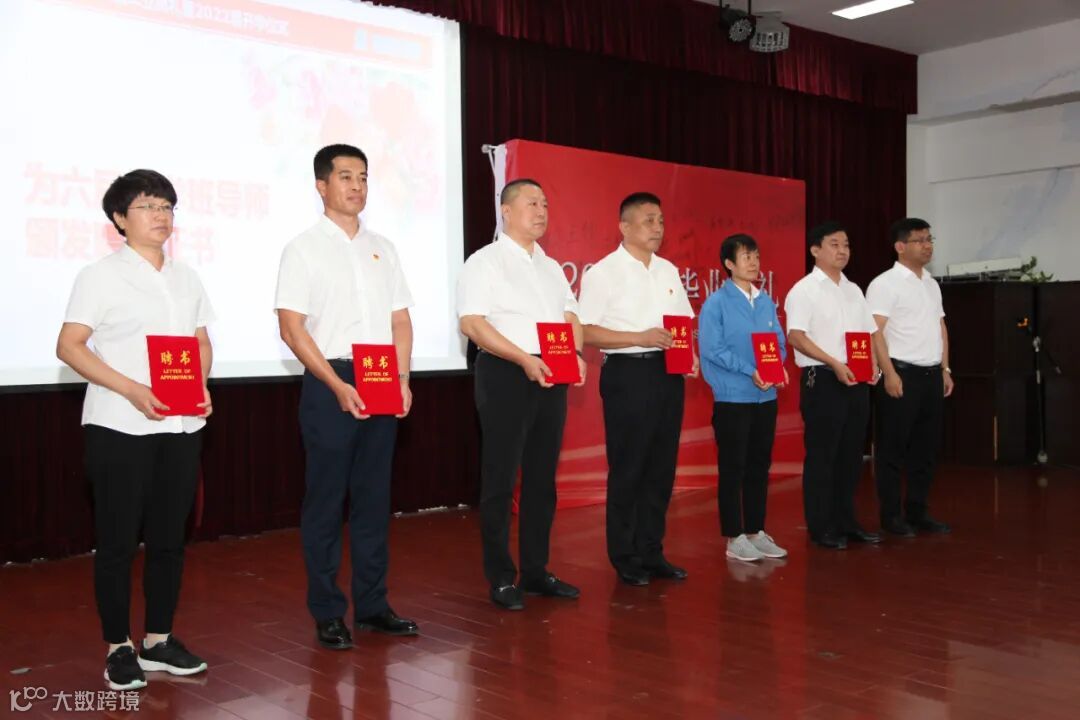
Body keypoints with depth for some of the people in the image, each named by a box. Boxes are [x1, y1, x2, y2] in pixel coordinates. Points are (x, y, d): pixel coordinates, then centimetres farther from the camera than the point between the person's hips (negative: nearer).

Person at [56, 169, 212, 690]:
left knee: (169, 537, 10)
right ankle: (118, 648, 14)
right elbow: (68, 345, -9)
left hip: (181, 427, 5)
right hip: (119, 427, -5)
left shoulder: (186, 278, 13)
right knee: (117, 540, 2)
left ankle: (159, 641, 23)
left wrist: (203, 387, -3)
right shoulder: (101, 276, -4)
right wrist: (131, 390, -19)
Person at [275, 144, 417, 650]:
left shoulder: (382, 248, 14)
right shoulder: (304, 248, -1)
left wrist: (402, 378, -1)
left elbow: (401, 320, 14)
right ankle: (327, 614, 10)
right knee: (326, 500, 1)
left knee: (374, 498, 10)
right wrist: (338, 386, -16)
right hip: (330, 385, -5)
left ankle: (371, 604, 19)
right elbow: (291, 327, -8)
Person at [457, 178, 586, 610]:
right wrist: (524, 359, -22)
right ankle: (501, 578, 7)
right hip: (506, 375, -7)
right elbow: (472, 322, -14)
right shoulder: (485, 262, -4)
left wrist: (576, 353, -4)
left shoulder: (551, 267, 18)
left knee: (542, 478, 10)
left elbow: (570, 317, 17)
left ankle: (536, 571, 20)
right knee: (501, 479, -1)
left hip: (551, 376, 7)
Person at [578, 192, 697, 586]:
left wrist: (690, 354, -1)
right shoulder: (603, 273, -7)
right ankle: (625, 557, 13)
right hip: (628, 373, -6)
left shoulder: (669, 271, 13)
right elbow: (586, 332, -13)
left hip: (668, 372, 6)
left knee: (662, 465, 10)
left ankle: (651, 552, 21)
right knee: (628, 467, 1)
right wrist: (640, 338, -20)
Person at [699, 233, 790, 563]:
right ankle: (735, 538, 9)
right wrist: (750, 372, -20)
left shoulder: (766, 302, 10)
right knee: (732, 467, 1)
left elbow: (779, 342, 12)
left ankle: (756, 532, 23)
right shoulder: (716, 303, -7)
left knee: (760, 465, 12)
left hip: (766, 396, 6)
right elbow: (713, 349, -14)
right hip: (733, 396, -6)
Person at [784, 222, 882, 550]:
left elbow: (869, 333, 19)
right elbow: (796, 336, -15)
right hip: (822, 379, -7)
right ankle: (821, 527, 5)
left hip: (857, 379, 7)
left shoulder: (854, 290, 16)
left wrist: (872, 362, -1)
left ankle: (846, 521, 21)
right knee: (821, 455, -2)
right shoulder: (804, 290, -5)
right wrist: (835, 364, -21)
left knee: (851, 453, 11)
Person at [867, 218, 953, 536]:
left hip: (931, 374, 8)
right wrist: (890, 374, -20)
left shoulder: (932, 284, 16)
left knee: (927, 447, 11)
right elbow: (875, 332, -14)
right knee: (893, 449, -1)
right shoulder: (885, 284, -8)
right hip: (902, 373, -8)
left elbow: (941, 328, 20)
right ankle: (891, 515, 7)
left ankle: (917, 512, 20)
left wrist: (945, 369, 14)